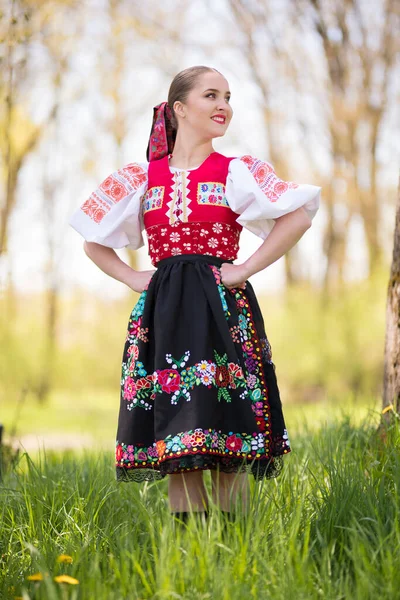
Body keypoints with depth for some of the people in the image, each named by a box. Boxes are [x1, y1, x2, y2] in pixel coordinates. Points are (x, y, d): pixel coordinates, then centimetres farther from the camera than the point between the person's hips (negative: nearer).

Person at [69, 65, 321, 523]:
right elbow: (94, 242, 19)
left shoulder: (237, 172, 5)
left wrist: (245, 270, -9)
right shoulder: (142, 178, 11)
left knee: (226, 432, -6)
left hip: (224, 311, -2)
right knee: (173, 428, -1)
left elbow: (298, 216, -5)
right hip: (163, 315, 2)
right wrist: (134, 279, 5)